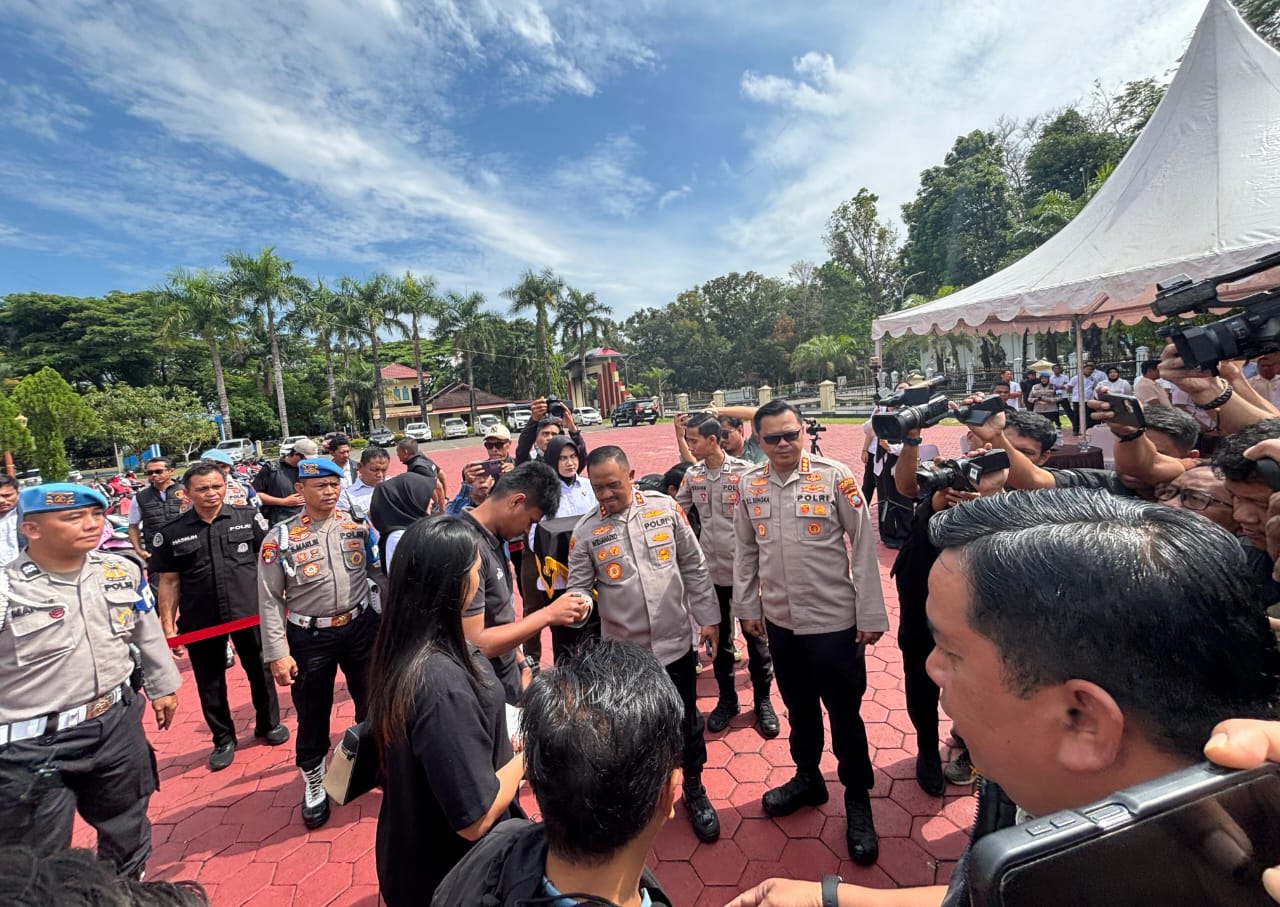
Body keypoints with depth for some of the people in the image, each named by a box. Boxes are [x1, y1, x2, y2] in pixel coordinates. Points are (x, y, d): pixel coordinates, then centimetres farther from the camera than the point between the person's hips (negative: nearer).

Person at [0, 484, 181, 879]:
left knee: (128, 831, 26)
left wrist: (162, 686, 17)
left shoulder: (123, 572, -3)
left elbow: (149, 634, 10)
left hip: (118, 723, 5)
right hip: (32, 745, -5)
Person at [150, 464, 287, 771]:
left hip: (251, 612, -1)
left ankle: (269, 724, 37)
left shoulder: (248, 517, -5)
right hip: (200, 622, 1)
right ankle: (223, 739, 36)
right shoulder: (171, 533, -3)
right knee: (210, 683, 15)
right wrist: (168, 626, -1)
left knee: (260, 672, 15)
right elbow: (168, 582, 1)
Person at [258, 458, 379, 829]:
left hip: (360, 627, 2)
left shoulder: (358, 524, -3)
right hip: (309, 636, -1)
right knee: (312, 716, 14)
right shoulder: (280, 538, -9)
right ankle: (314, 786, 39)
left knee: (372, 703, 16)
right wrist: (278, 654, -9)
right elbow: (270, 600, -6)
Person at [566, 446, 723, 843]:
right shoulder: (586, 531, -8)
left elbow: (694, 567, 0)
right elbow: (579, 587, -4)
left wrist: (708, 617, 1)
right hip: (623, 649, 0)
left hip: (675, 641, 0)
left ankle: (694, 789, 42)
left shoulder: (666, 508, -7)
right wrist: (575, 604, -27)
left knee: (686, 721, 17)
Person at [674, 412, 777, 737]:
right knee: (720, 638, 18)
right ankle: (727, 698, 36)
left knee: (755, 637, 12)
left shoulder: (744, 472, -13)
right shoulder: (692, 475, 0)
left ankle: (762, 700, 33)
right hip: (710, 570, 4)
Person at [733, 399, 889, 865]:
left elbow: (864, 545, -9)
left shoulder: (834, 475, -13)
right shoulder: (750, 485, -1)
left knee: (844, 713, 12)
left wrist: (871, 615, -8)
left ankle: (858, 801, 34)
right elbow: (745, 550, 7)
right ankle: (807, 778, 44)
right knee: (799, 706, 21)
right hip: (779, 620, 4)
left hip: (834, 619, -3)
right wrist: (748, 607, 8)